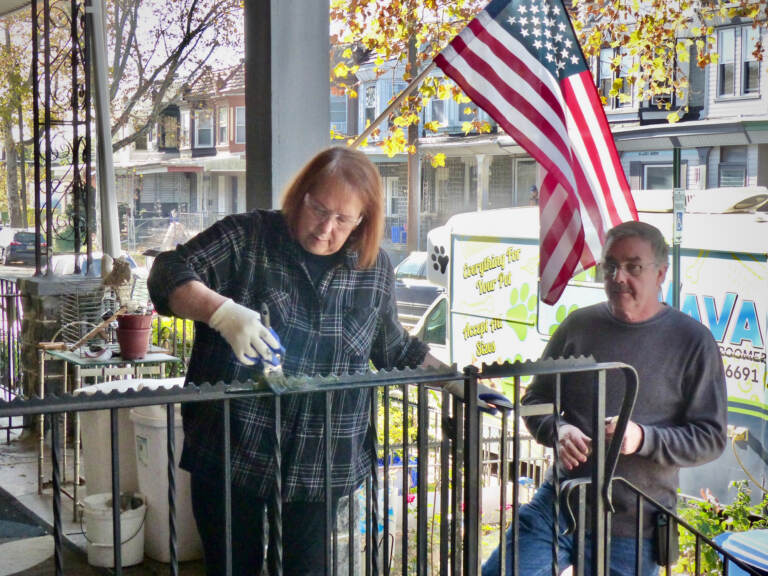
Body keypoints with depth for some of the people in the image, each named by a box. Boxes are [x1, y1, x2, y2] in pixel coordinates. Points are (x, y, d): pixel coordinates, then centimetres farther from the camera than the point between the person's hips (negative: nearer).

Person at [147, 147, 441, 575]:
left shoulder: (375, 269, 5)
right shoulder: (246, 238, -6)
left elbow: (395, 350, 18)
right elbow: (170, 275, -16)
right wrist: (222, 311, -33)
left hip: (319, 465, 2)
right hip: (231, 454, -2)